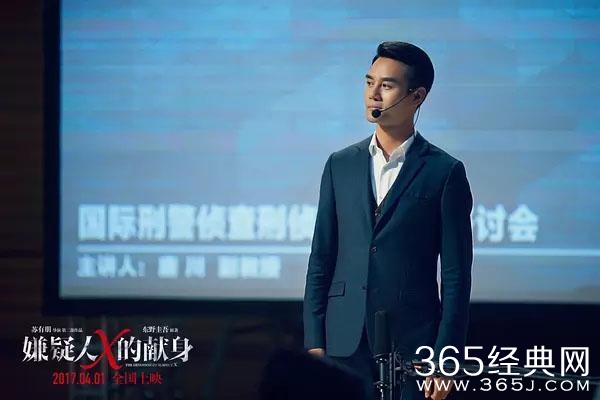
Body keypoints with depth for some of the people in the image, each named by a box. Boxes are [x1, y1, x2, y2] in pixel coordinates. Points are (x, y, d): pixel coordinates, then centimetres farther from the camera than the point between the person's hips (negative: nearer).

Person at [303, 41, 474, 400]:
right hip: (344, 344, 3)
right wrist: (314, 343, 4)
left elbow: (456, 275, -1)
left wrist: (446, 357, -7)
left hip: (412, 346, -3)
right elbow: (321, 260, 11)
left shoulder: (446, 172, 0)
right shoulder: (340, 165, 11)